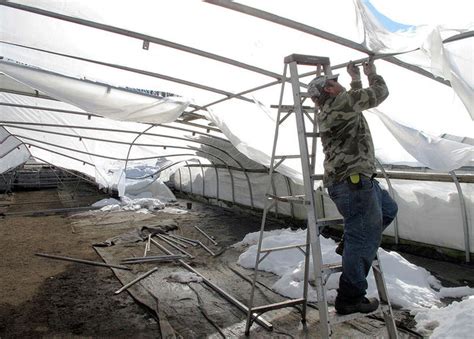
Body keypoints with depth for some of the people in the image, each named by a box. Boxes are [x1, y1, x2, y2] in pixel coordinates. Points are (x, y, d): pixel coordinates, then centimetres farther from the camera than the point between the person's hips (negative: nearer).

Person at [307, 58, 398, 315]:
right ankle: (350, 298, 5)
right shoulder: (340, 102, -9)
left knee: (389, 209, 26)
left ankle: (352, 245, 25)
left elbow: (357, 99, 38)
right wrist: (371, 73, 19)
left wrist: (356, 79, 39)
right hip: (353, 181, -11)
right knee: (364, 238, -4)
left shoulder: (328, 112, 20)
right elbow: (379, 93, 2)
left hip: (354, 180, 11)